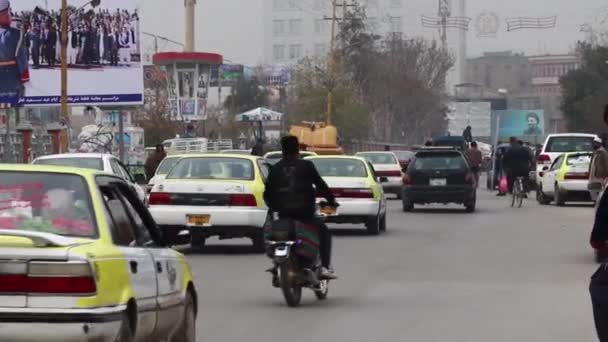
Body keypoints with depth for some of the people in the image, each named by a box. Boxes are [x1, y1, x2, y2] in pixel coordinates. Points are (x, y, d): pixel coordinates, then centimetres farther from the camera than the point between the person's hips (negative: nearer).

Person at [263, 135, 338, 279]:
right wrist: (331, 201, 12)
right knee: (324, 233, 13)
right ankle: (325, 266, -2)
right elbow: (320, 185, -1)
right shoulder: (306, 166, -2)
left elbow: (268, 193, 10)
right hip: (304, 212, -3)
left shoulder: (275, 169, 8)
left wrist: (273, 207, 26)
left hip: (284, 213, 3)